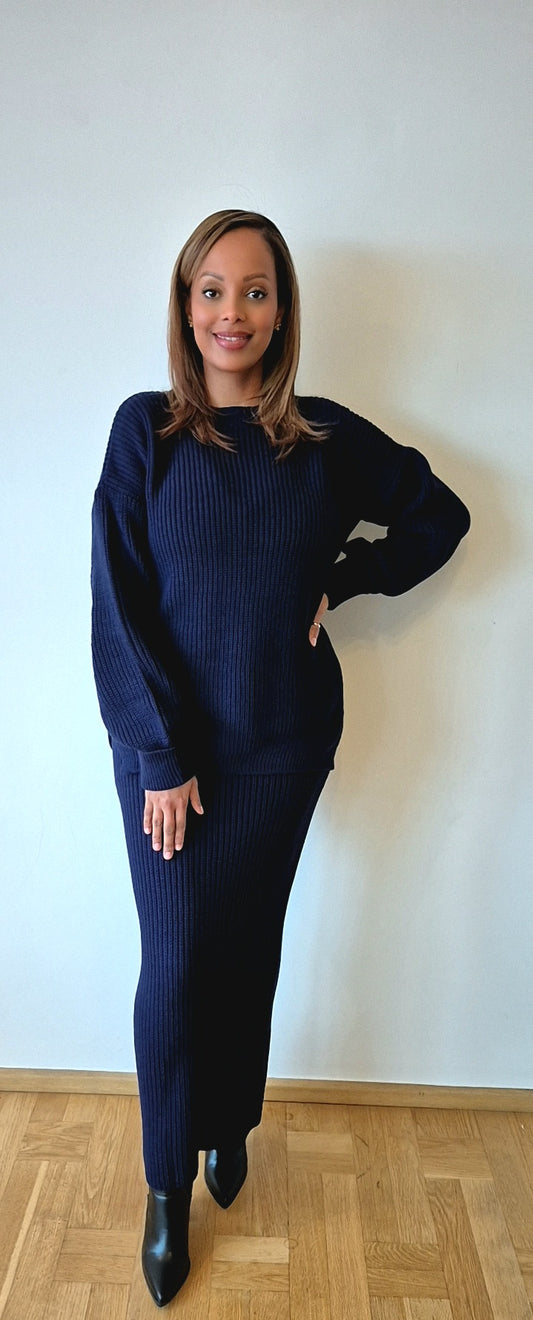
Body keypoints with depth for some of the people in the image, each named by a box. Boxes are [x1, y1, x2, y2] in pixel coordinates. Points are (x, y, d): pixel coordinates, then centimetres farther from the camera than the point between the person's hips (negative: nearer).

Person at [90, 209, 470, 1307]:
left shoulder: (329, 438, 0)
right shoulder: (145, 429, -4)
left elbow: (440, 516, 12)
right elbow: (118, 602, -8)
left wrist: (343, 582, -1)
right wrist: (159, 755, -13)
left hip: (282, 749, 1)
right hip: (165, 746, -1)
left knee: (248, 949, 14)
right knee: (175, 961, 3)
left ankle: (232, 1124, 41)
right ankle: (170, 1184, 26)